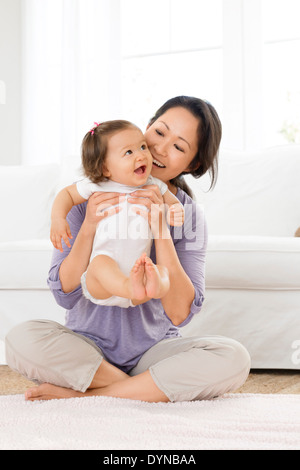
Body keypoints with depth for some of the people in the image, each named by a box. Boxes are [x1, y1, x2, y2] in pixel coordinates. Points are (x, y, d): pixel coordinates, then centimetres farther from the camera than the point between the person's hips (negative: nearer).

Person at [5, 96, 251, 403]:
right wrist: (88, 228, -25)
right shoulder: (89, 198, -6)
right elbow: (65, 295, -10)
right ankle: (153, 390, -13)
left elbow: (179, 313, -14)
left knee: (233, 358, -27)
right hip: (88, 343, 0)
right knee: (21, 339, -30)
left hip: (154, 348, 1)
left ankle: (87, 395, -18)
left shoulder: (189, 217, -4)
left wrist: (161, 232, -24)